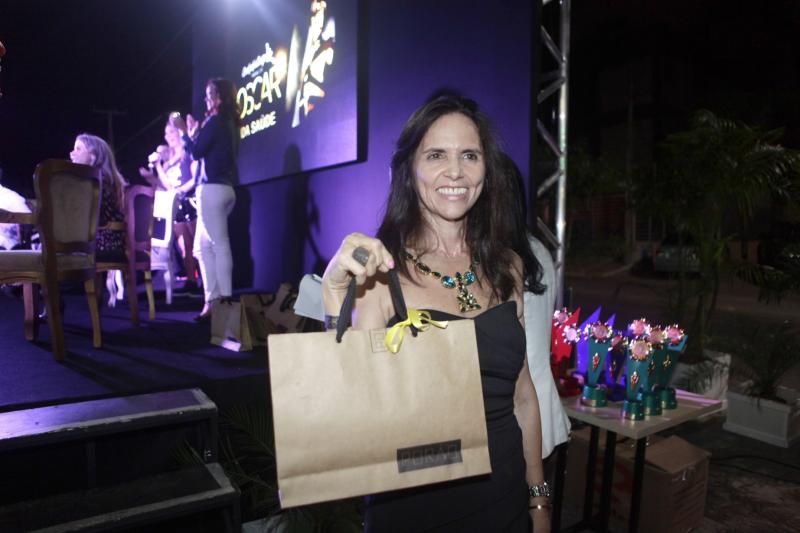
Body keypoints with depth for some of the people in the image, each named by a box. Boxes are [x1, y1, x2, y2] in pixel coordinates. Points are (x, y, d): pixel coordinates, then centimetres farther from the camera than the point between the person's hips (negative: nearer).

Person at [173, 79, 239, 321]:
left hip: (212, 188, -9)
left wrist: (185, 131, 2)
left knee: (219, 245, -10)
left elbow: (196, 152, -11)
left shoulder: (215, 120, -7)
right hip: (224, 188, 9)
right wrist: (195, 132, 24)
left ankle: (224, 299, -9)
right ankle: (212, 299, 9)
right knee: (203, 247, 10)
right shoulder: (230, 122, 18)